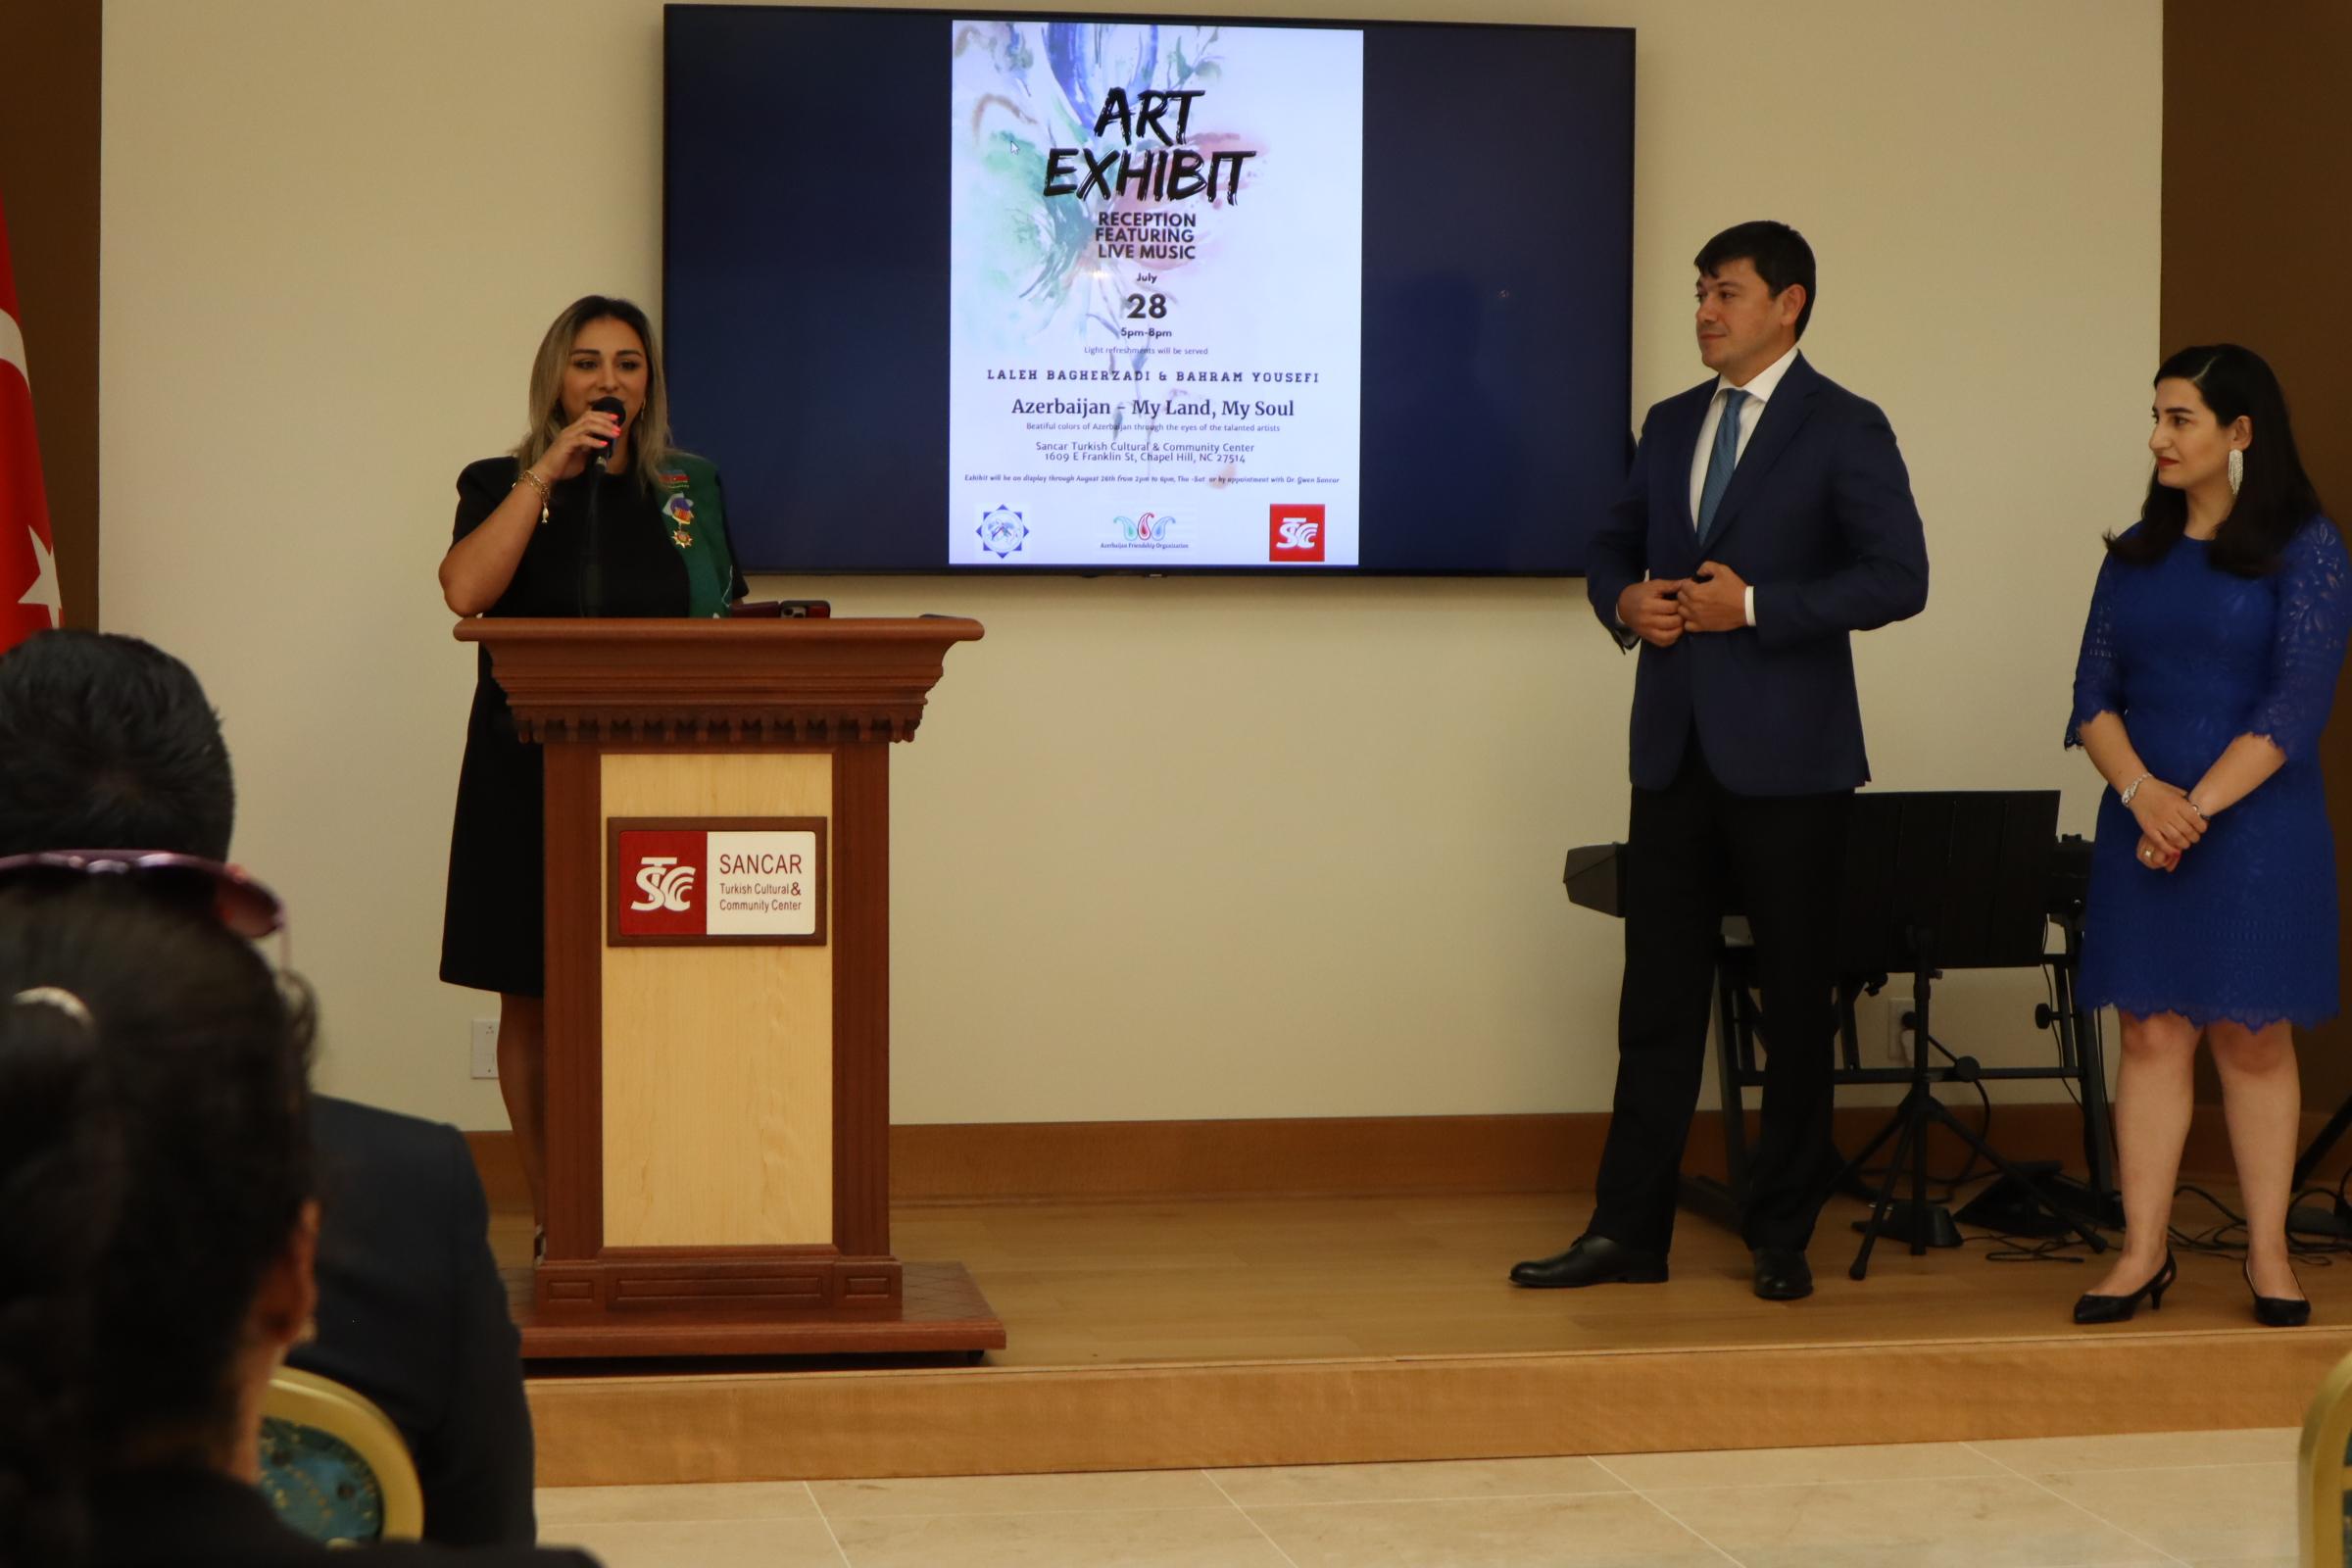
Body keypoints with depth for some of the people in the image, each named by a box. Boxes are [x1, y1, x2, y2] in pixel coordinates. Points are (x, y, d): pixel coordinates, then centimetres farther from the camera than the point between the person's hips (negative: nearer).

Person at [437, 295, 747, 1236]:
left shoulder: (693, 490, 12)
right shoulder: (501, 486, 5)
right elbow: (465, 591, -15)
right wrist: (547, 473, -14)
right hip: (534, 779, -1)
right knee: (534, 1004, 2)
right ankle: (555, 1225, 9)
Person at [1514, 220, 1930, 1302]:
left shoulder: (1844, 431, -5)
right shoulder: (1671, 425, 14)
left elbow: (1898, 578, -12)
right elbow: (1611, 545, 22)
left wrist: (1755, 606, -18)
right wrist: (1625, 600, -1)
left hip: (1786, 756, -5)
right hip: (1675, 748, 5)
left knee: (1796, 999, 4)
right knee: (1658, 995, 5)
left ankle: (1782, 1237, 13)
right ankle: (1626, 1232, 9)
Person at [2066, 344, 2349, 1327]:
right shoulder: (2136, 554, 10)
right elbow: (2093, 692, 6)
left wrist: (2199, 805, -16)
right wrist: (2142, 791, -12)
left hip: (2256, 829, -4)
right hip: (2142, 827, 4)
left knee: (2253, 1038, 2)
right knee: (2151, 1033, 2)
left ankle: (2268, 1252, 11)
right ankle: (2143, 1252, 6)